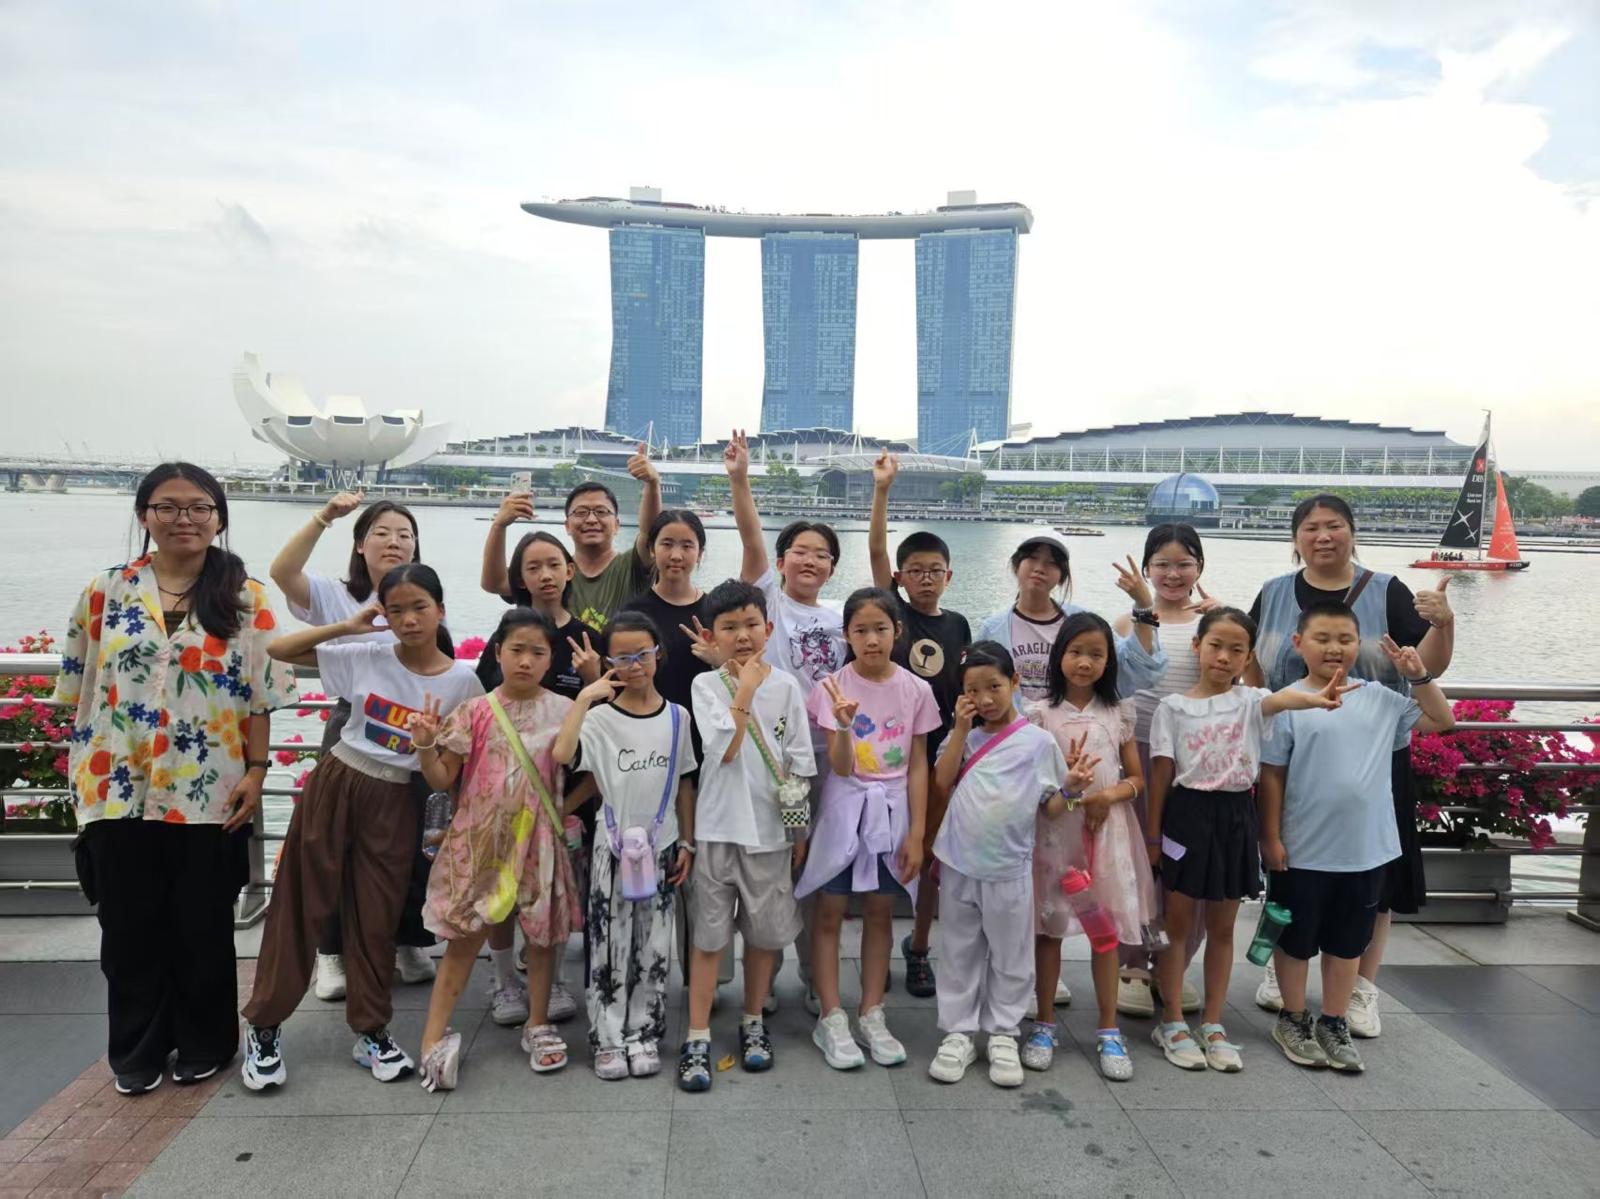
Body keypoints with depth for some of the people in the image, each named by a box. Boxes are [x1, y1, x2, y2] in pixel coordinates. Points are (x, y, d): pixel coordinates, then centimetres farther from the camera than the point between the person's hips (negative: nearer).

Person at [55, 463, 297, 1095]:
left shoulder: (245, 598, -1)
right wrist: (85, 773, 3)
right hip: (120, 789, 2)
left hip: (209, 792, -2)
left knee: (204, 927, 10)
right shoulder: (106, 591, 4)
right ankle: (137, 1051, 29)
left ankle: (204, 1043, 28)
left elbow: (260, 696, -2)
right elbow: (79, 688, 7)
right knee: (130, 928, 11)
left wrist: (255, 772, -7)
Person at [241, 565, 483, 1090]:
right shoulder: (366, 658, -6)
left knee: (376, 918, 8)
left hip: (392, 801, 0)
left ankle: (371, 1032, 25)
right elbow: (277, 650, -3)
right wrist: (348, 627, -11)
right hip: (334, 783, 1)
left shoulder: (463, 680, -8)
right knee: (300, 903, 7)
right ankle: (264, 1026, 22)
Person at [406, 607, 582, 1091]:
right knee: (465, 934, 2)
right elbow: (442, 780, -1)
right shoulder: (474, 712, -3)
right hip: (481, 837, -1)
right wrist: (425, 745, -16)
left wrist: (563, 808, -11)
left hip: (537, 838, 1)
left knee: (543, 932, 11)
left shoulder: (564, 712, -2)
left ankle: (538, 1025, 29)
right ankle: (434, 1038, 11)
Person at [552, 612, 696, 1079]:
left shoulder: (676, 717, 0)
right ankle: (608, 1038, 19)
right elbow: (561, 754, -30)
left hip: (662, 846, 3)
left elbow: (684, 784, 7)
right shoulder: (600, 717, -11)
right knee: (610, 946, 5)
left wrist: (686, 842, 6)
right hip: (614, 847, -2)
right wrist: (584, 698, -27)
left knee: (653, 947, 10)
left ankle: (644, 1034, 23)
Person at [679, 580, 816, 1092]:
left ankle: (753, 1021, 32)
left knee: (765, 932, 13)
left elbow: (798, 766, 4)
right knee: (708, 934, 4)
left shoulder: (786, 686, 0)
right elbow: (724, 750, -17)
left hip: (770, 829, 2)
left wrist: (800, 829, 5)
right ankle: (697, 1038, 13)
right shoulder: (706, 686, -3)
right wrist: (745, 692, -17)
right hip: (718, 828, -2)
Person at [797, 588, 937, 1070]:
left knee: (880, 912, 12)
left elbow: (918, 766, 1)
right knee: (829, 914, 5)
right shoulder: (833, 687, -10)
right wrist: (844, 726, -35)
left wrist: (917, 833, -2)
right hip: (844, 809, -2)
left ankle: (872, 1015, 24)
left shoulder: (915, 690, -4)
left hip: (892, 811, 2)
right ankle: (832, 1020, 17)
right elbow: (841, 768, -15)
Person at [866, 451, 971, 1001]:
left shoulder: (957, 624, 5)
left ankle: (918, 947, 26)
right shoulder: (893, 611, -2)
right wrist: (882, 489, -20)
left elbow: (963, 691, 11)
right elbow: (876, 550, -12)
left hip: (940, 749, 3)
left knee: (932, 856, 10)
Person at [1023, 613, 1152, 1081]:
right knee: (1049, 928, 6)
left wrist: (1110, 795, -12)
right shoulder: (1039, 714, -3)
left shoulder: (1119, 713, 4)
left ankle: (1108, 1030, 19)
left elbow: (1136, 778, 8)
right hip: (1053, 831, -1)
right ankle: (1045, 1025, 20)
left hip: (1107, 831, 2)